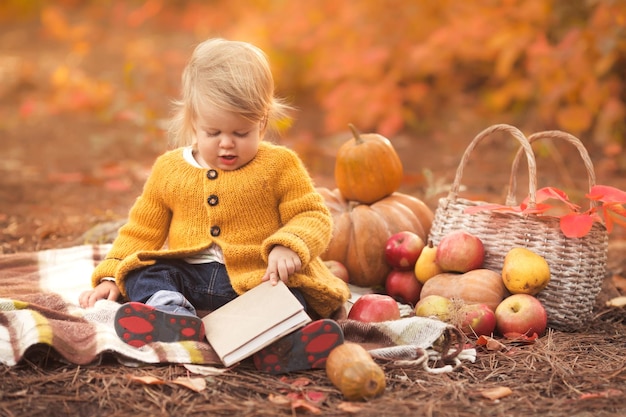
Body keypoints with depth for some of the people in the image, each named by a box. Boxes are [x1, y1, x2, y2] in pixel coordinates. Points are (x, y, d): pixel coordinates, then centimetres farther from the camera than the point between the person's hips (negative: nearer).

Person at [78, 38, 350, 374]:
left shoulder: (279, 165, 2)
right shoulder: (169, 170, 10)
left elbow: (313, 216, -2)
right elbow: (141, 230, 17)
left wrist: (288, 246, -23)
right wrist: (111, 277, 6)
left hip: (258, 278, -3)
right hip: (186, 276, 3)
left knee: (291, 297, -32)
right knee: (141, 274, -21)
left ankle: (285, 340, -61)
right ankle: (174, 314, -49)